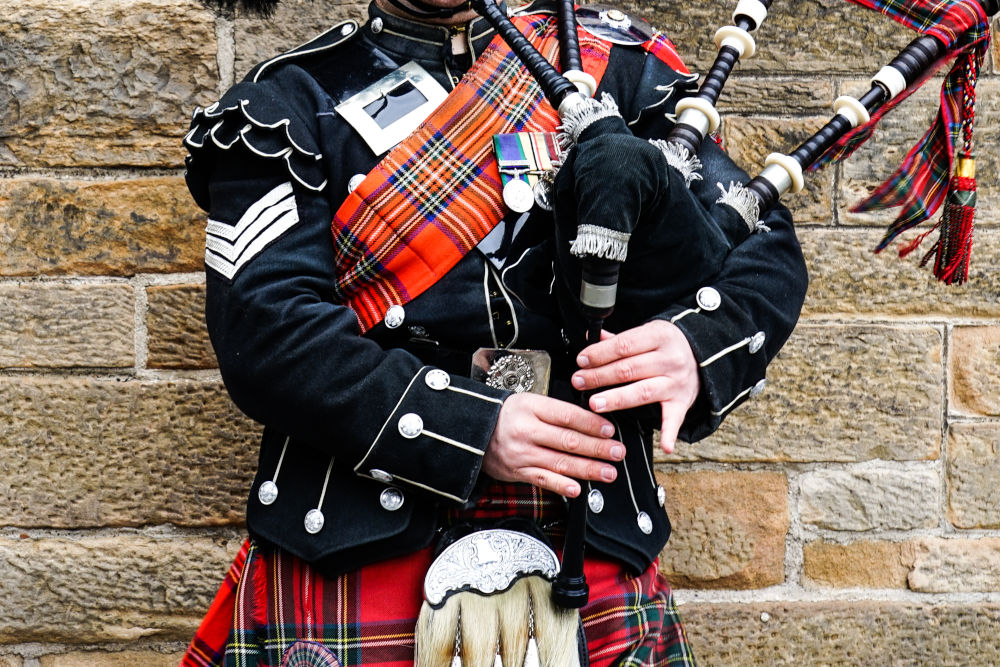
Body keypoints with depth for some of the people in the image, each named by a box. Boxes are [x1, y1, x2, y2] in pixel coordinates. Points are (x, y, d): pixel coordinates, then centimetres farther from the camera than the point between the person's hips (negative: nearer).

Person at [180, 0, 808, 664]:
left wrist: (694, 344, -16)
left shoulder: (618, 68, 10)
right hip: (357, 555, -2)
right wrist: (471, 428, -19)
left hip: (593, 554, 3)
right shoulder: (288, 104, 2)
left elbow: (766, 243, 6)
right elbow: (263, 334, -10)